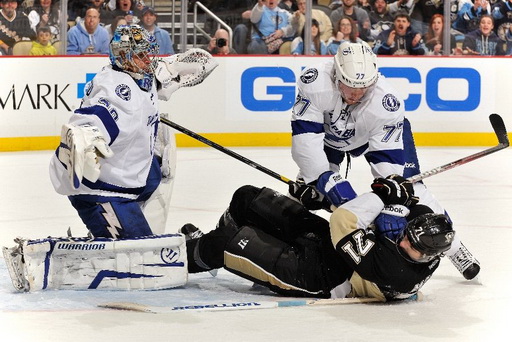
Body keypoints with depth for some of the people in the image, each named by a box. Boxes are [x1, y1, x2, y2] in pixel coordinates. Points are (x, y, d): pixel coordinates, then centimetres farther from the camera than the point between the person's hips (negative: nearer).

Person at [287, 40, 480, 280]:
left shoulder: (387, 103, -38)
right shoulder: (315, 82, -40)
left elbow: (388, 161, -33)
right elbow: (305, 133, -37)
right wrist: (326, 179, -41)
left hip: (383, 132, -1)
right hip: (330, 131, 1)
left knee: (406, 186, -12)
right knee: (308, 187, -16)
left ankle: (453, 248, -1)